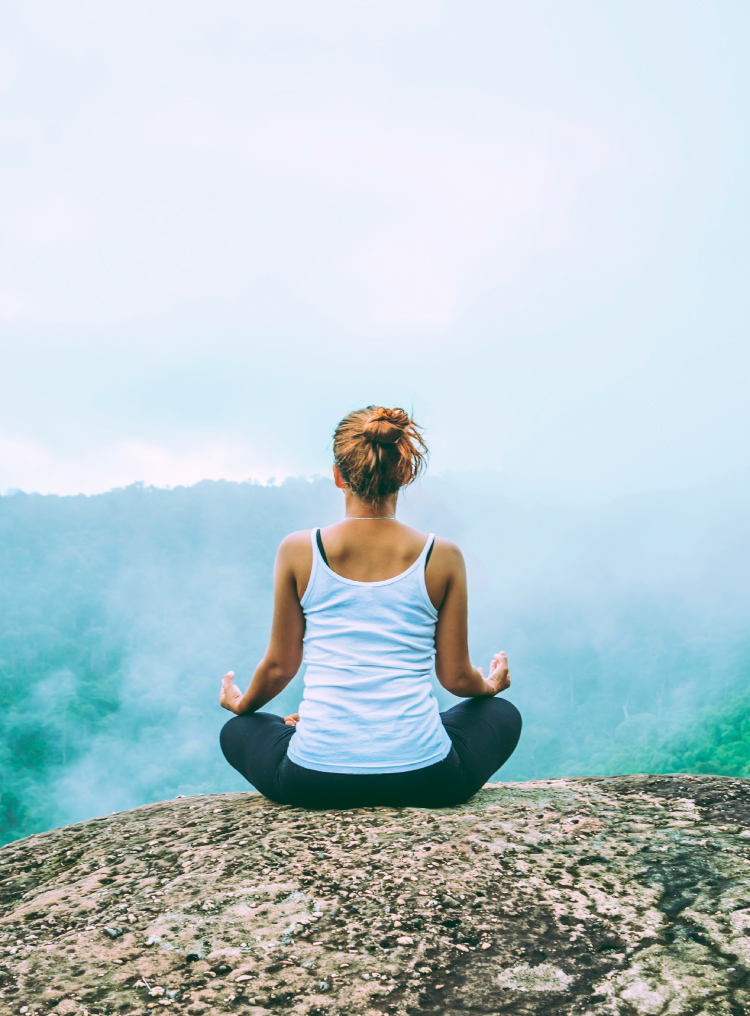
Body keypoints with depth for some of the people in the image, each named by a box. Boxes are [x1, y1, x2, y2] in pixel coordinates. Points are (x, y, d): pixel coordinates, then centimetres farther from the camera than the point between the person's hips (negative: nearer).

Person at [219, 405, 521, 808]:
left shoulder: (298, 551, -3)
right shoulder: (442, 557, -3)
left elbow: (280, 665, 7)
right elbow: (455, 677, 5)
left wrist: (242, 703, 31)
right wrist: (490, 685, 30)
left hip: (316, 782, 1)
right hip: (423, 781, 0)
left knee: (237, 730, 34)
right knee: (502, 714, 32)